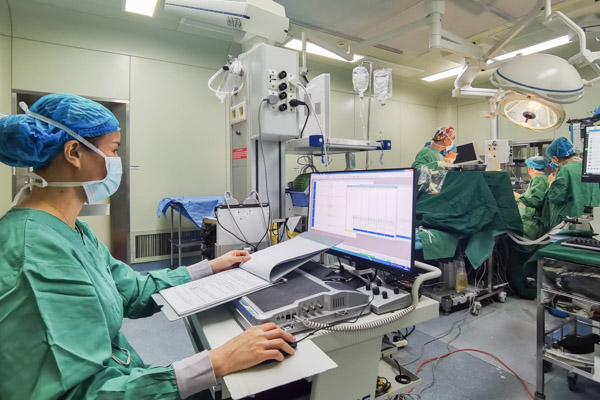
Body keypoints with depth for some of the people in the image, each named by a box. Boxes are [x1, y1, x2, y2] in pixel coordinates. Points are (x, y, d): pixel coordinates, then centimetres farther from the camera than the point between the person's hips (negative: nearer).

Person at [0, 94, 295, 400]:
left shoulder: (73, 231, 2)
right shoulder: (37, 249, -27)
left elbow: (135, 293, 7)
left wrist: (212, 267, 11)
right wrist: (218, 362, -33)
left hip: (123, 374, 8)